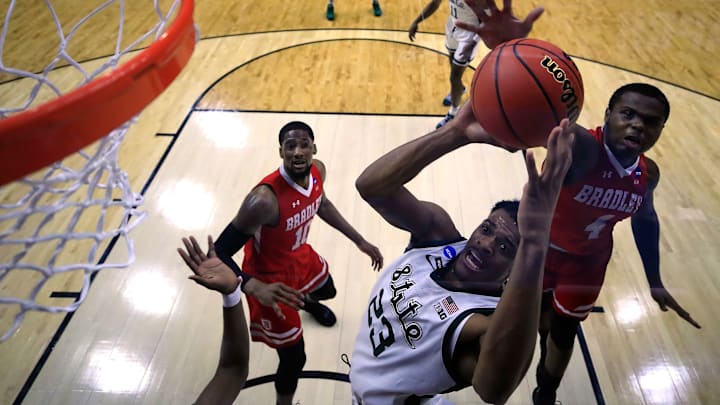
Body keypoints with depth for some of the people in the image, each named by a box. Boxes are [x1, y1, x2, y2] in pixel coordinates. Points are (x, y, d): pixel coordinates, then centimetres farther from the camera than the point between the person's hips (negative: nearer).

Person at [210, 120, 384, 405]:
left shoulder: (317, 171, -17)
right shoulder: (265, 199, -40)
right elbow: (220, 252, -35)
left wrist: (359, 241, 8)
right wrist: (254, 288, -52)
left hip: (300, 256, 7)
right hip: (272, 278, -7)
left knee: (327, 290, 37)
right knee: (294, 357, 3)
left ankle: (307, 301, 76)